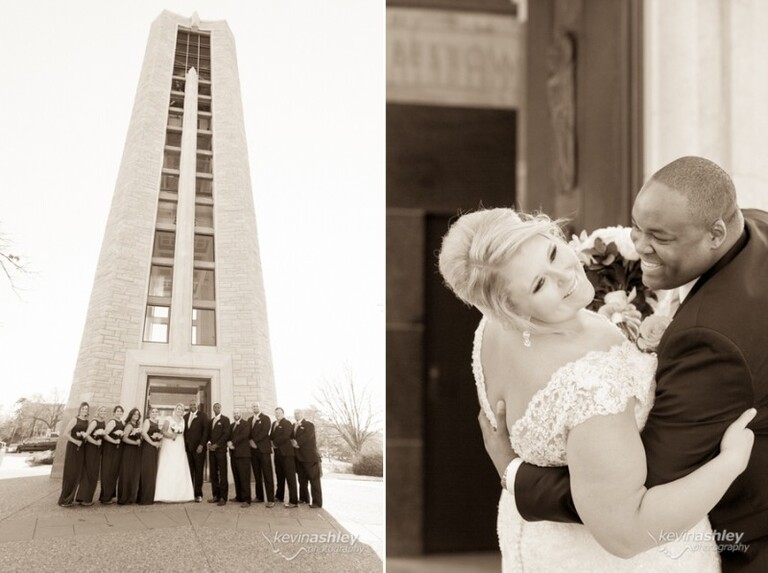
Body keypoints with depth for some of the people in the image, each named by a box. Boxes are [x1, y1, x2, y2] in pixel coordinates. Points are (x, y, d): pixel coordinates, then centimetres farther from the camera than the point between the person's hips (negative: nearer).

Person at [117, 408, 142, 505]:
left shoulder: (137, 425, 14)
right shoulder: (129, 425, -10)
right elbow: (124, 439, -20)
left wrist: (140, 441, -1)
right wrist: (136, 442, -15)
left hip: (136, 453, 8)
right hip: (129, 452, -8)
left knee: (135, 475, 9)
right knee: (127, 475, -5)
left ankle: (132, 497, 14)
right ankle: (124, 498, 0)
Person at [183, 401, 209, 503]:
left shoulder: (202, 416, 1)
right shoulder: (185, 417, 14)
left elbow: (206, 430, -5)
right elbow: (184, 431, 14)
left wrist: (202, 445, -11)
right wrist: (184, 445, 3)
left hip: (198, 448, -3)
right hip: (188, 448, 4)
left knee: (198, 471, -1)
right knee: (189, 471, 2)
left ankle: (198, 494, 2)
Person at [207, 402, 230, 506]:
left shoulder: (225, 419, 1)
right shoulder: (211, 421, 19)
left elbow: (226, 434, -8)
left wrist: (216, 445, -12)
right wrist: (209, 443, 0)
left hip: (220, 449, -6)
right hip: (212, 450, 6)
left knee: (222, 474, -7)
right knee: (213, 474, 4)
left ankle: (223, 497, -7)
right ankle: (215, 496, 7)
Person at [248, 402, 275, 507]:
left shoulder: (265, 418, 1)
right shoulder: (250, 419, 18)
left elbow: (264, 432, -11)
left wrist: (254, 441, -11)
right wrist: (250, 442, -4)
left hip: (263, 449, -5)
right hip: (253, 450, 5)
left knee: (267, 475, -8)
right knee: (257, 475, 6)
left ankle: (270, 499, -12)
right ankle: (259, 497, 12)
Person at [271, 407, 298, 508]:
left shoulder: (287, 423, -6)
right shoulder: (274, 424, 18)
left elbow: (285, 436, -18)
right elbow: (271, 436, 17)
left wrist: (275, 443, -11)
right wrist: (272, 443, -2)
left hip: (287, 453, -8)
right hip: (278, 453, 8)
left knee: (290, 477, -10)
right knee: (279, 475, 17)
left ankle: (293, 501, -14)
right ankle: (279, 496, 29)